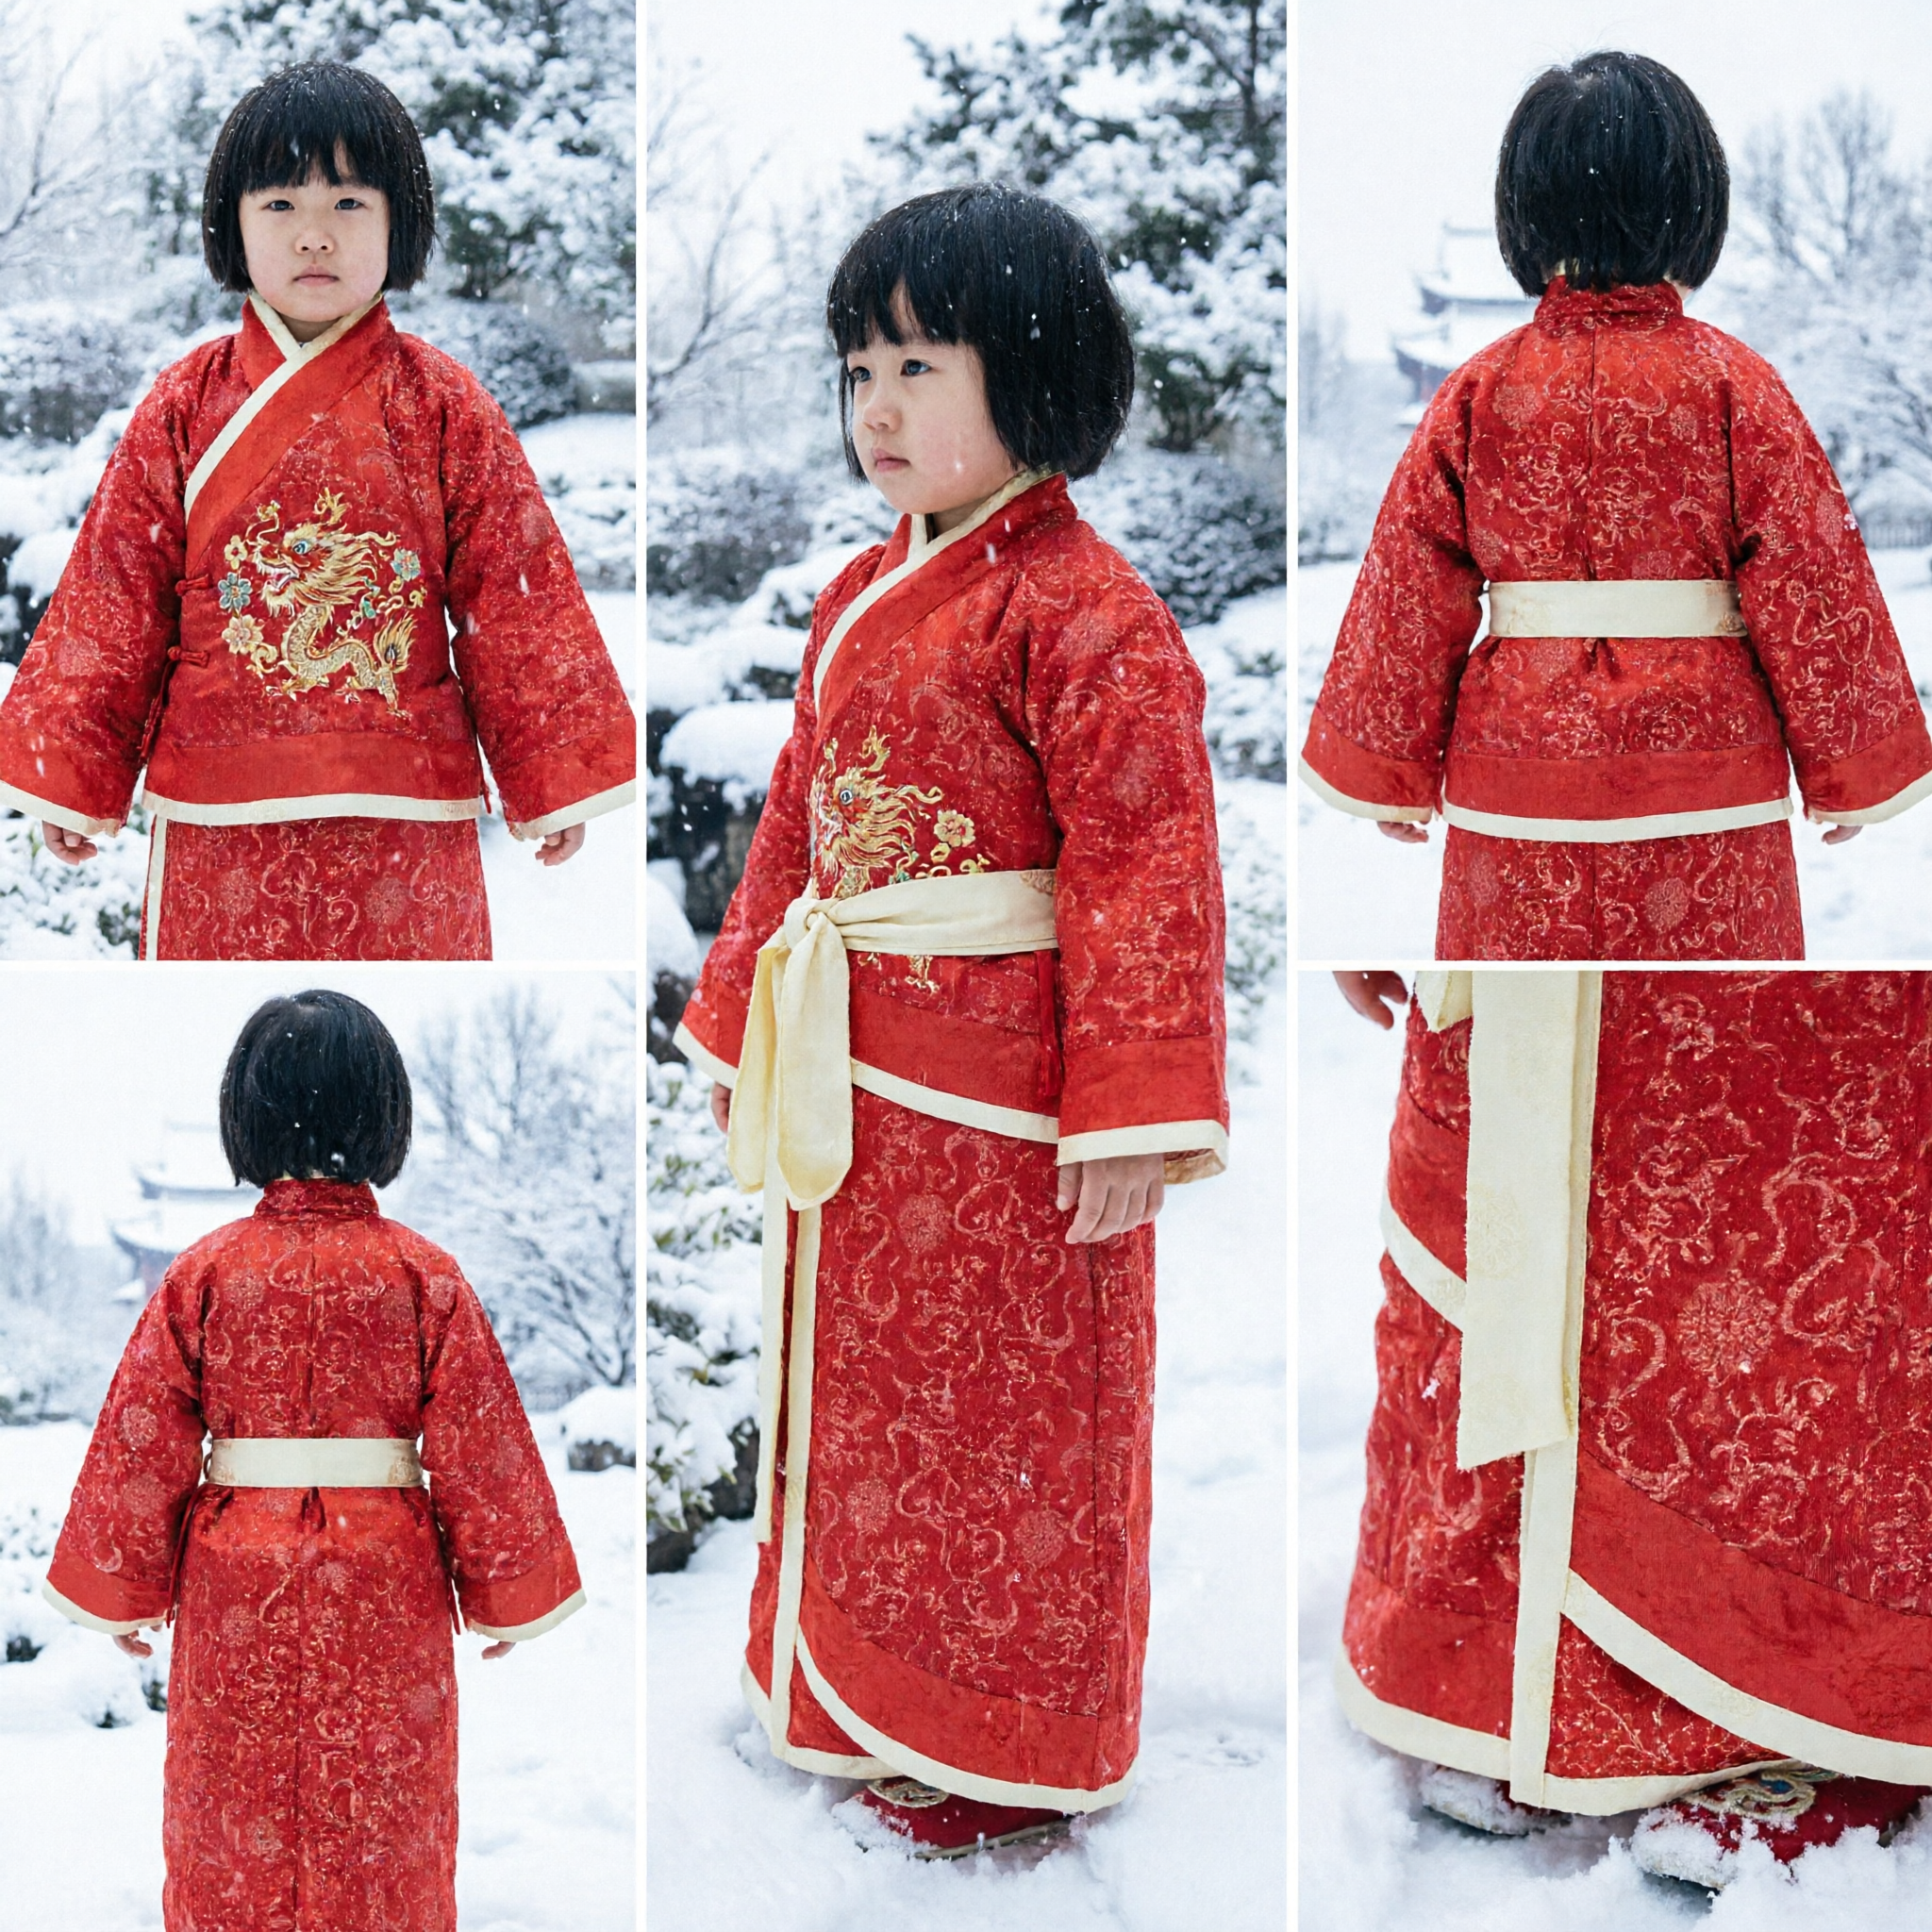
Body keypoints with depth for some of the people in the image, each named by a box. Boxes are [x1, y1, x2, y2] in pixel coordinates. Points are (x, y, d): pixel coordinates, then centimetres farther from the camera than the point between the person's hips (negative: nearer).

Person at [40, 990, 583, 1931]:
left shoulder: (205, 1272, -7)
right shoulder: (422, 1276, -9)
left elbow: (137, 1449, -3)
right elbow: (480, 1454, -5)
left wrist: (128, 1594, 10)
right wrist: (503, 1596, 8)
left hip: (237, 1594, 1)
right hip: (387, 1594, 0)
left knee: (235, 1830, 13)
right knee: (384, 1825, 12)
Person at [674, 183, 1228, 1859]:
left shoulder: (1081, 609, -16)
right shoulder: (861, 601, 10)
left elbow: (1147, 860, -19)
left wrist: (1133, 1112, -22)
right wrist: (744, 1024, 20)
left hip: (1005, 1108, -8)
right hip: (857, 1093, 8)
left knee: (1011, 1418, 5)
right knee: (868, 1394, 17)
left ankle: (1013, 1751, 20)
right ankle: (884, 1705, 33)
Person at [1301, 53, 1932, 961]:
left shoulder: (1479, 390, -2)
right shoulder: (1732, 384, -7)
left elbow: (1409, 596, 2)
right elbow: (1812, 581, -3)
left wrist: (1393, 774, 14)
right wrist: (1846, 772, 9)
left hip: (1517, 786, 2)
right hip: (1706, 777, -1)